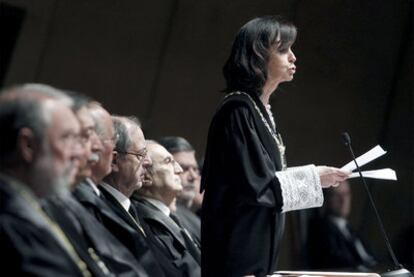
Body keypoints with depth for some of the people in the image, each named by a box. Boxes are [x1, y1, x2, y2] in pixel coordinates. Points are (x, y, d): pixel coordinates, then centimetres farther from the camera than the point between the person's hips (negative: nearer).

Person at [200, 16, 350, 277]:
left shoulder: (262, 110, 13)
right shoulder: (238, 110, -15)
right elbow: (252, 184, -20)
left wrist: (311, 177, 11)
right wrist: (312, 178, -12)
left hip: (260, 243, 9)